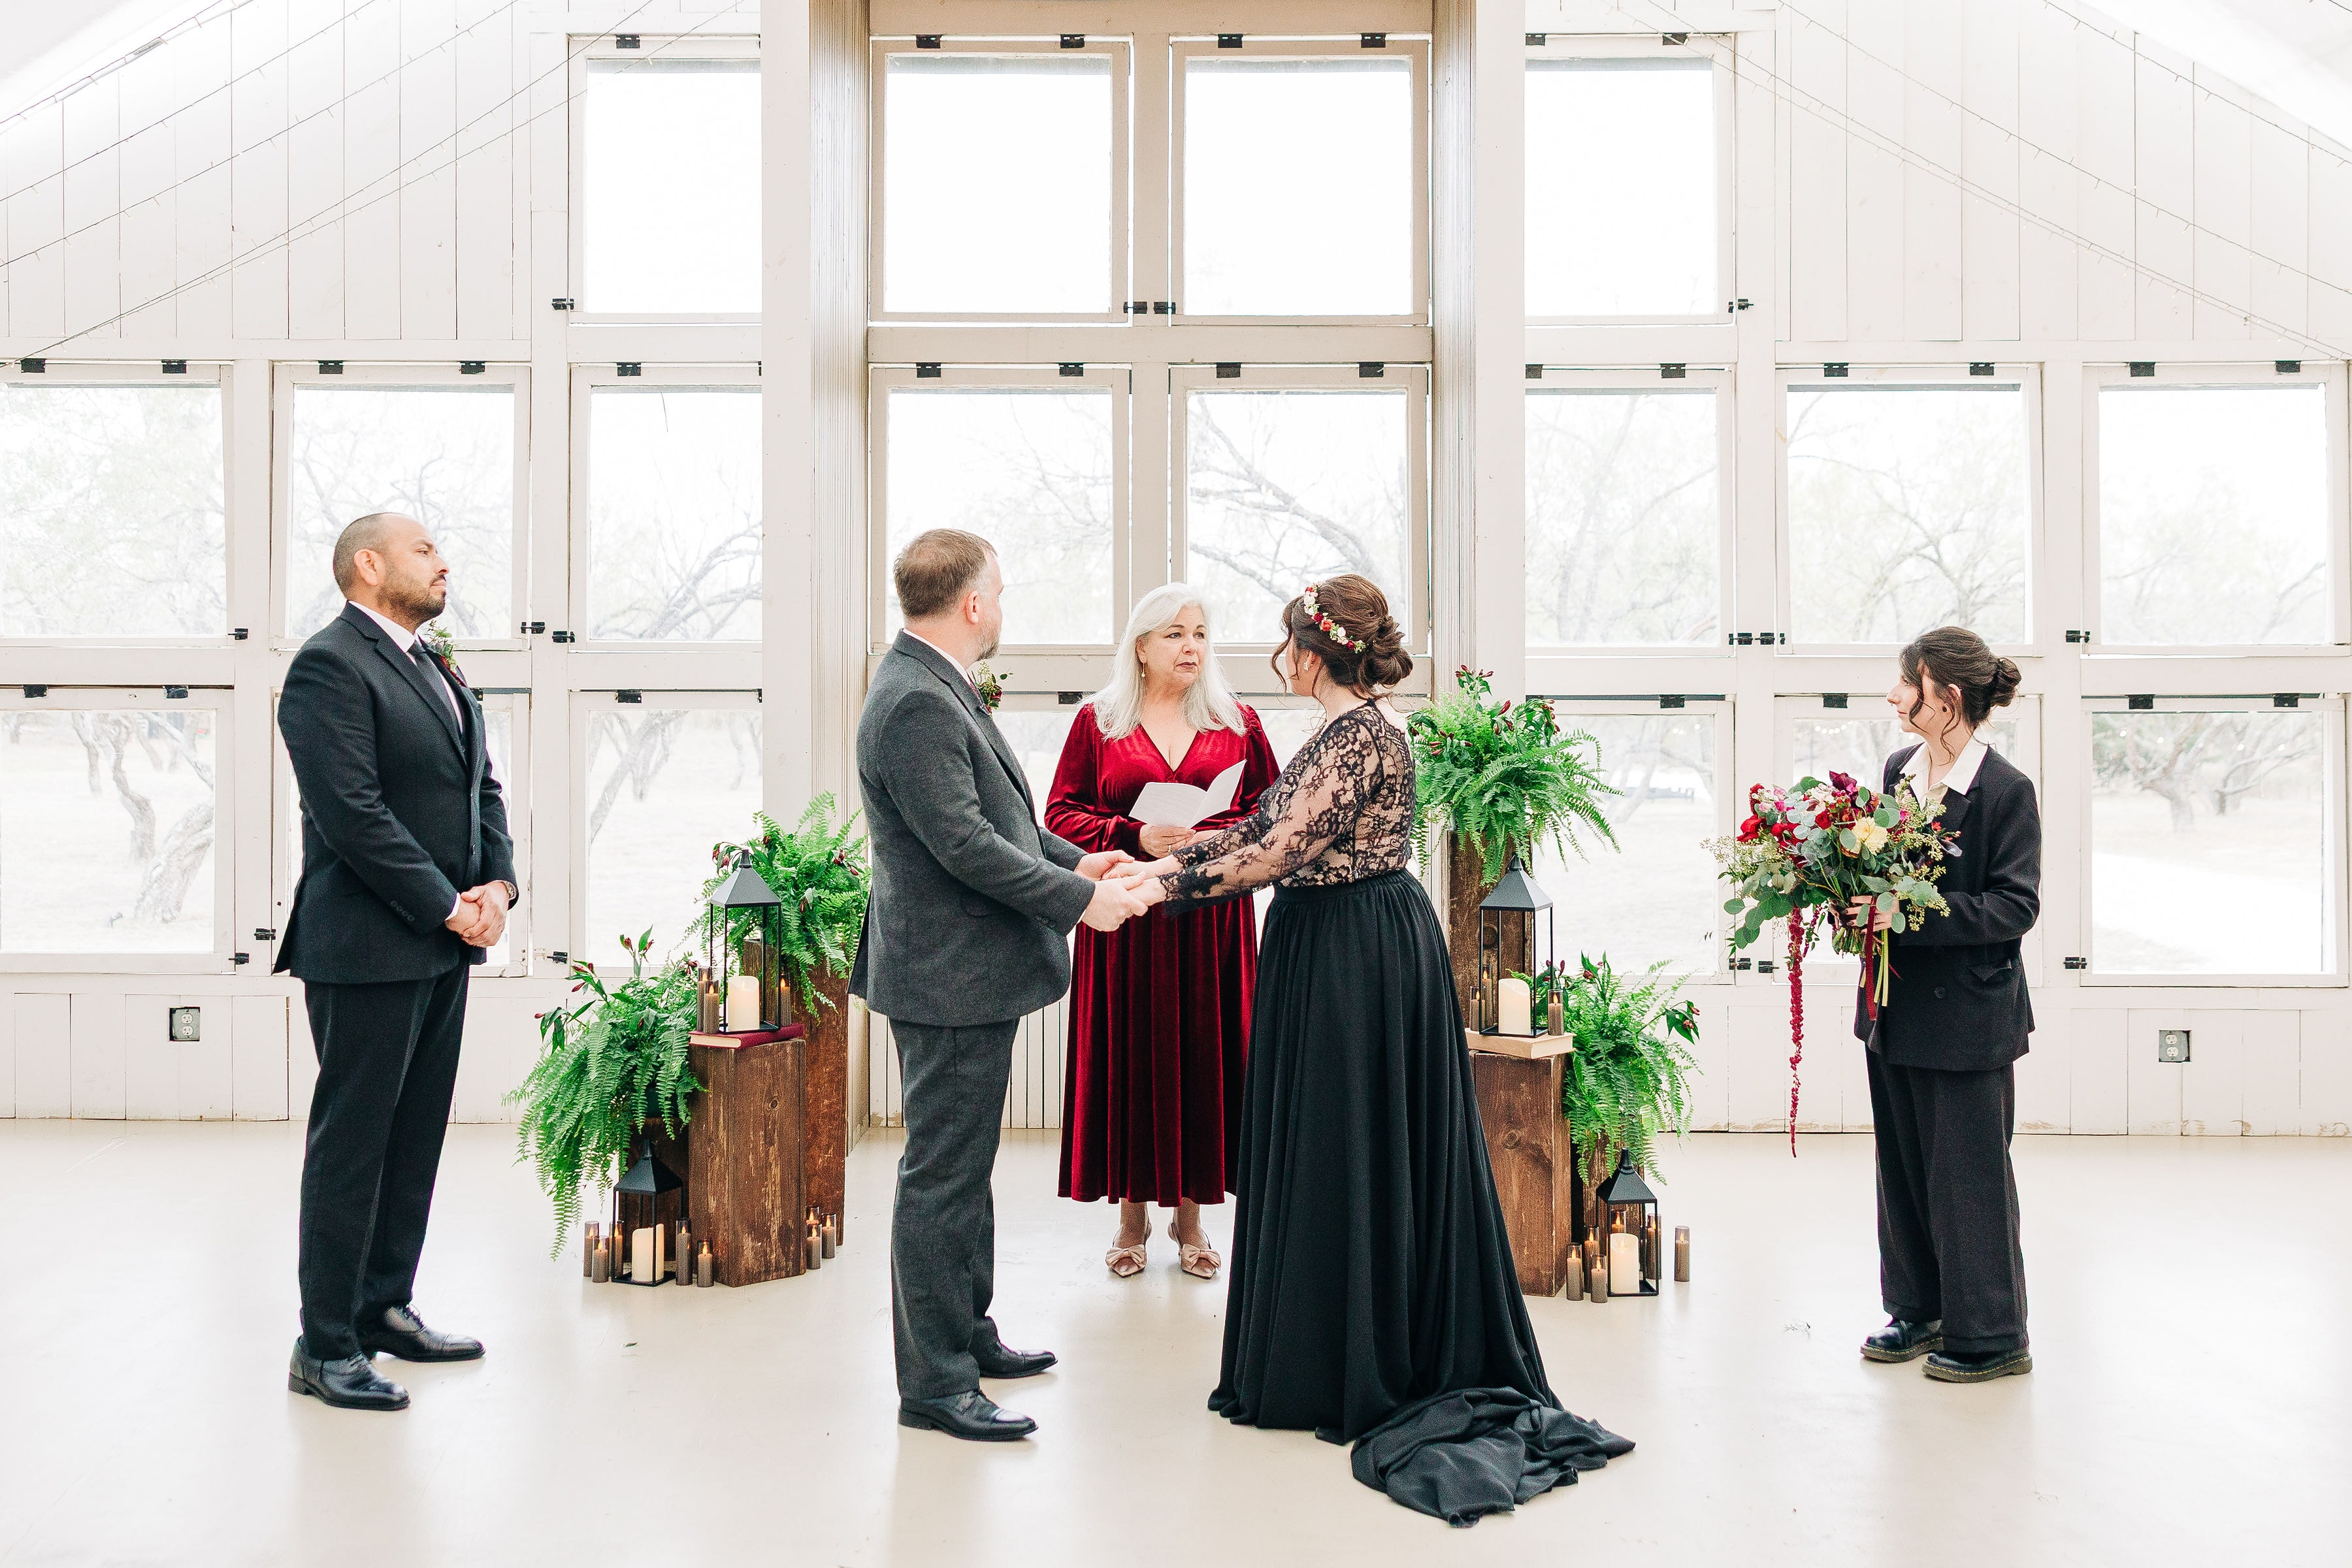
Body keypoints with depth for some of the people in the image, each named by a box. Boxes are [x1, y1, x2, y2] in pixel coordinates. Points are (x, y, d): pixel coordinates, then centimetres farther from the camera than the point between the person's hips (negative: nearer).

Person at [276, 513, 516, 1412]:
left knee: (415, 1137, 15)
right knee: (351, 1142, -1)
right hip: (367, 948, -9)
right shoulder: (330, 665, -11)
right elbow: (352, 813, -19)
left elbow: (482, 786, 16)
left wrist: (498, 884, 0)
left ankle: (385, 1308, 27)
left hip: (444, 944, 9)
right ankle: (325, 1346, 9)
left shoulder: (435, 670, 17)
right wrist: (449, 907, -16)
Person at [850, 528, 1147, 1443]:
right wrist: (1079, 899, -18)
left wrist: (1071, 858, 13)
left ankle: (968, 1336, 36)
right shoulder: (917, 704, -22)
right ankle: (934, 1384, 11)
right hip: (951, 978, -11)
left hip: (965, 970, 11)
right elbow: (965, 843, -25)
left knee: (961, 1169, 21)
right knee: (942, 1179, -1)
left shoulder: (933, 688, 12)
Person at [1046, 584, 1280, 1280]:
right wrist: (1134, 837, -14)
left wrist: (1222, 839, -11)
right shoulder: (1098, 721, 4)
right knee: (1130, 1058, 2)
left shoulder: (1237, 724, 8)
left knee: (1202, 1056, 4)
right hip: (1127, 919, -1)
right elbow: (1062, 814, 1)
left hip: (1211, 917, 1)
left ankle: (1190, 1217, 18)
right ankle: (1132, 1216, 17)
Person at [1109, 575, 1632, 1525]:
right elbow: (1265, 827, 15)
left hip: (1358, 957, -10)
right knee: (1323, 1151, 15)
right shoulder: (1342, 731, 13)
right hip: (1331, 952, 10)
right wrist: (1165, 864, 12)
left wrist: (1170, 885, -20)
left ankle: (1348, 1375, 15)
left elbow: (1283, 852, -24)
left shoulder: (1362, 736, -18)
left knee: (1346, 1151, 1)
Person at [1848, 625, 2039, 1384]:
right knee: (1902, 1165, 15)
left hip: (1967, 1014, -7)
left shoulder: (2005, 789, -13)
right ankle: (1920, 1311, 30)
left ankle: (1990, 1336, 17)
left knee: (1968, 1173, 3)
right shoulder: (1899, 770, 7)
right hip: (1897, 1006, 7)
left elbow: (2015, 906, -16)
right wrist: (1861, 899, -3)